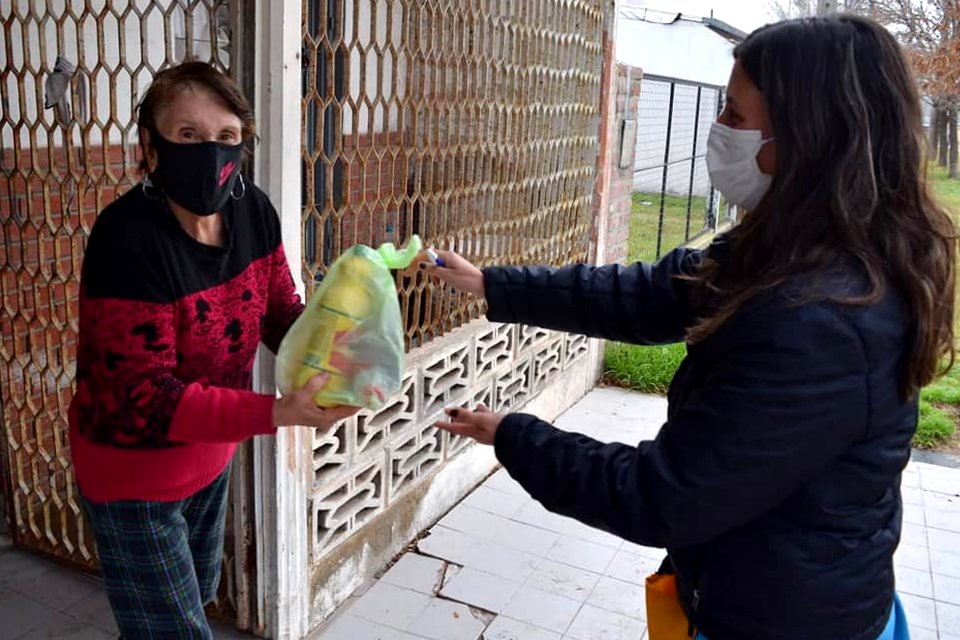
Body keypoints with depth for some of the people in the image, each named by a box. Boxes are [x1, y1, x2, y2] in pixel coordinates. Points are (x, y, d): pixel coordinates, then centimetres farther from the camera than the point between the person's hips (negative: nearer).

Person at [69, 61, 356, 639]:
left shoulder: (254, 211, -12)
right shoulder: (127, 239, -31)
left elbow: (282, 313, -4)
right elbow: (143, 395, -31)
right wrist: (278, 413, -40)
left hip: (212, 456, 7)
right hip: (133, 473, -6)